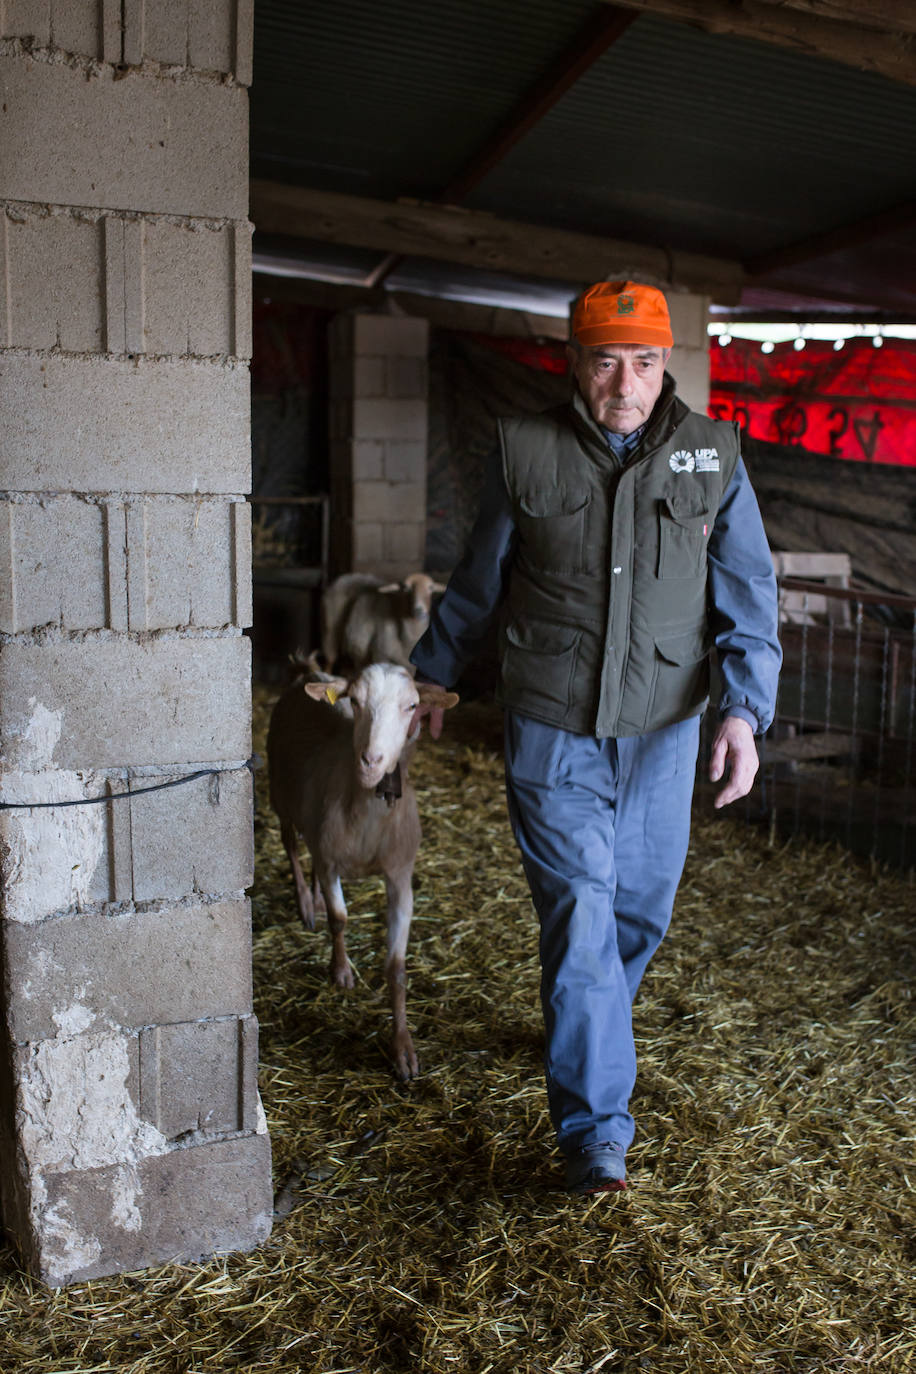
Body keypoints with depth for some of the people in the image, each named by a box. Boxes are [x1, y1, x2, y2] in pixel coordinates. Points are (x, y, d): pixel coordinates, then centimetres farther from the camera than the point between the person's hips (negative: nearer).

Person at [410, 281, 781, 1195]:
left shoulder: (712, 457, 0)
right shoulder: (525, 452, -3)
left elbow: (746, 597, 1)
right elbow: (478, 583, 9)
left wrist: (743, 709, -12)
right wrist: (429, 674, 17)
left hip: (662, 733, 3)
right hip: (553, 733, -2)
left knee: (641, 908, 16)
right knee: (580, 917, -7)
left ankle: (586, 1036, 45)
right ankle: (595, 1127, 3)